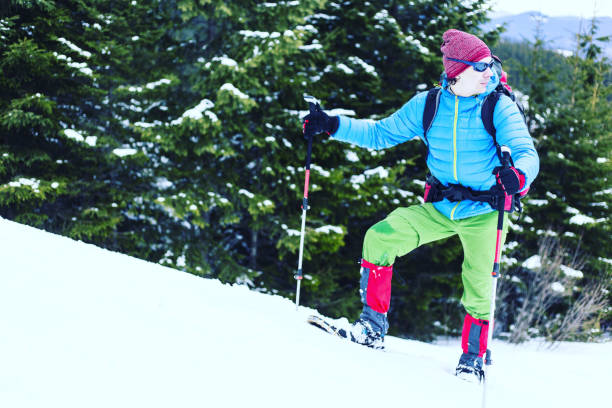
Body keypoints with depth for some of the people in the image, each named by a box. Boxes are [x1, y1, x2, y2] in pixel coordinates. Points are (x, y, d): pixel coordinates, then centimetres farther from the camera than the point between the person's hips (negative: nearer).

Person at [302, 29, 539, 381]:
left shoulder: (500, 107, -13)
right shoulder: (428, 106, -3)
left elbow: (527, 154, -23)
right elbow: (380, 134, 5)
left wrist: (517, 175, -47)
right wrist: (332, 125, -6)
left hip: (484, 212, -3)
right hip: (440, 208, 3)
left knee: (478, 287, -9)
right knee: (380, 238, -13)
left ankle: (473, 357, 17)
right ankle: (373, 327, -3)